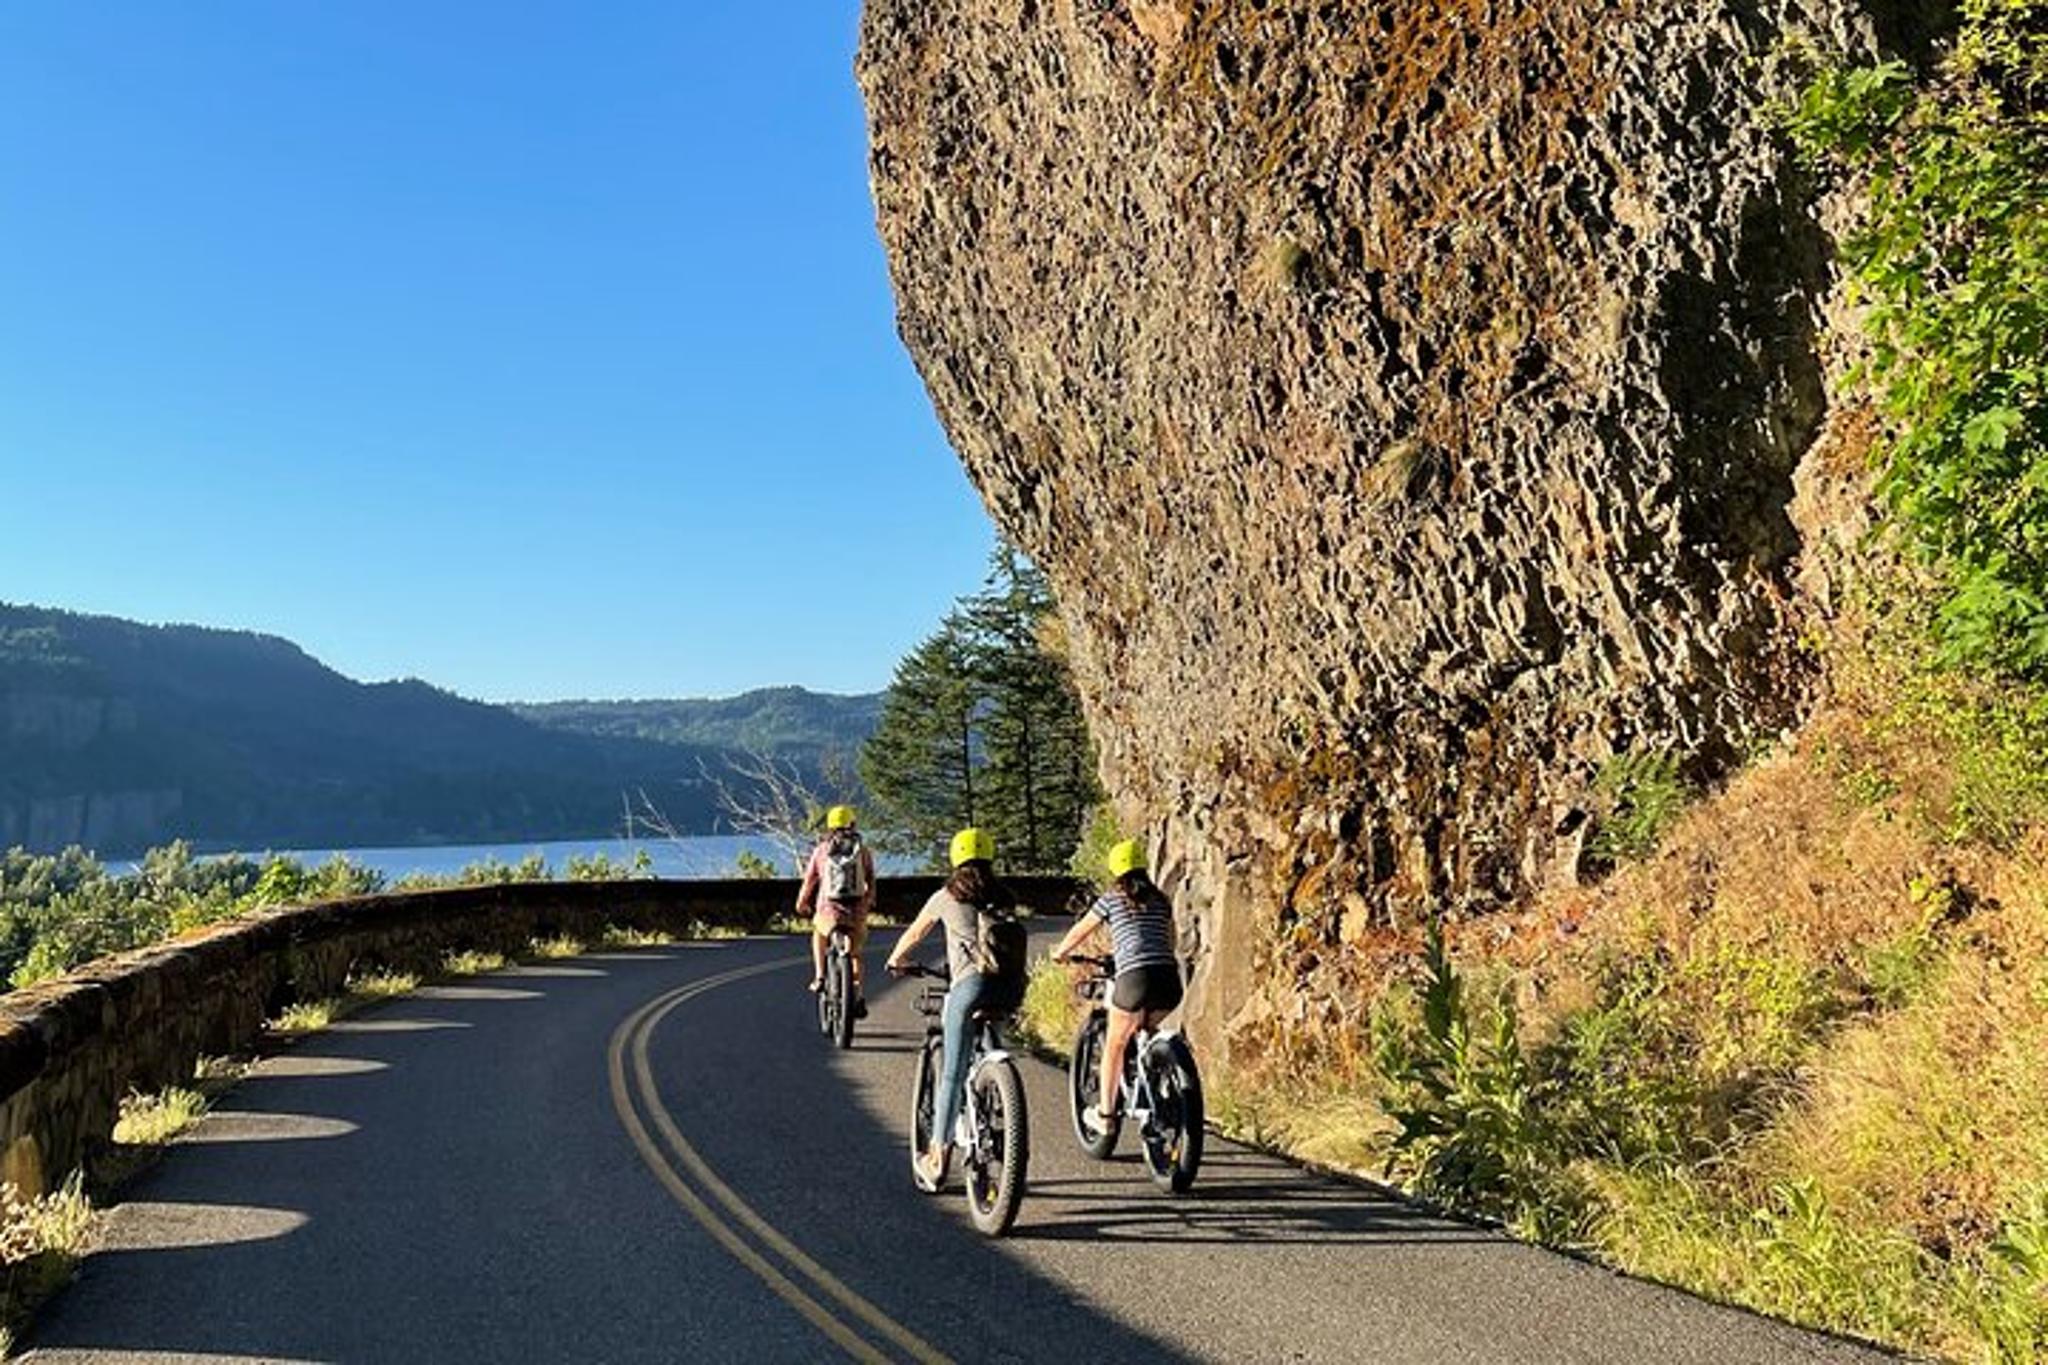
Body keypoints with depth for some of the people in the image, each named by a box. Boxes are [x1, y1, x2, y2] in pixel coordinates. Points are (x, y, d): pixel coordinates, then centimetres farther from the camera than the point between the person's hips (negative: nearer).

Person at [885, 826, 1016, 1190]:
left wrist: (896, 960, 45)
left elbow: (914, 933, 26)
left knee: (953, 1074, -1)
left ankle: (937, 1156, 0)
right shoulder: (1004, 898, 18)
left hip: (969, 984, -3)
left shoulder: (947, 896, 13)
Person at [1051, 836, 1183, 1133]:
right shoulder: (1161, 900, 20)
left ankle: (1105, 1112, 16)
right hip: (1169, 979, 4)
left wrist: (1060, 953, 41)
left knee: (1115, 1044, 14)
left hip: (1134, 977, -4)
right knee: (1141, 1031, 30)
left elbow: (1080, 931, 23)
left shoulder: (1111, 899, 10)